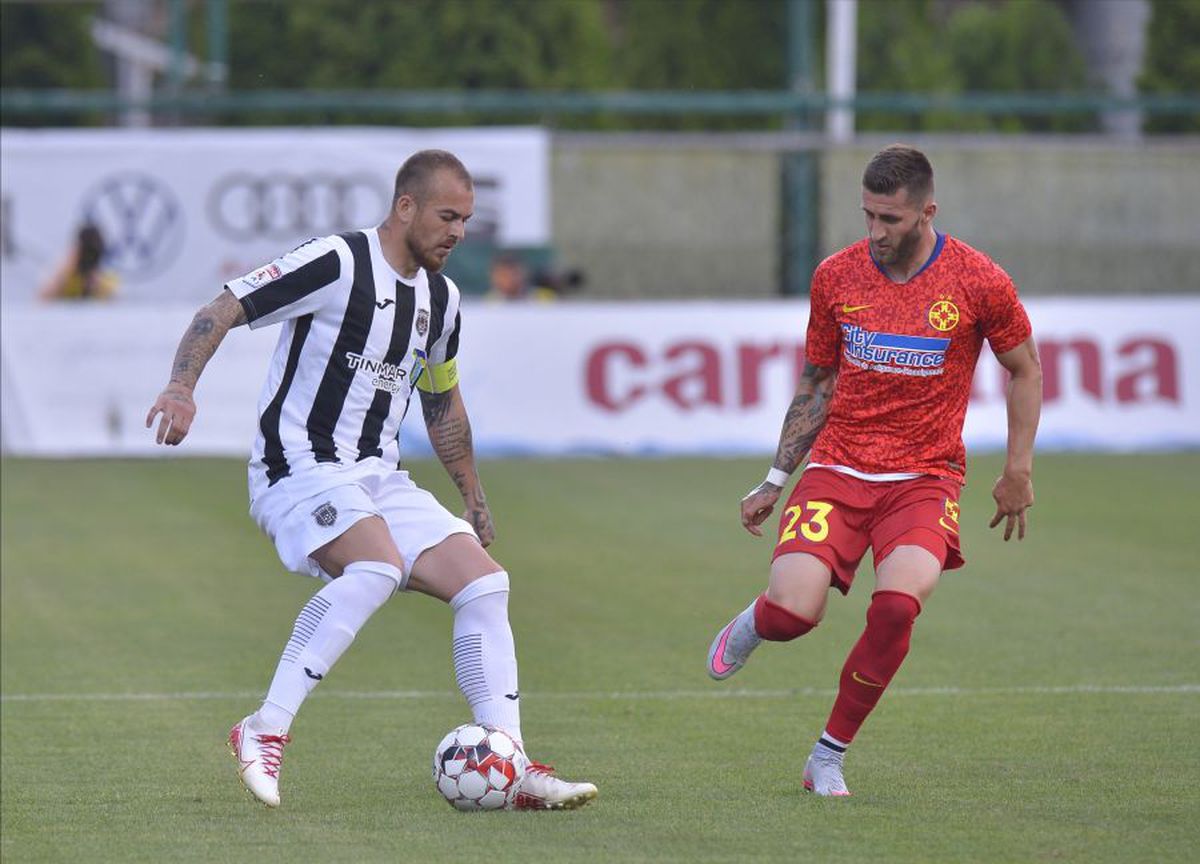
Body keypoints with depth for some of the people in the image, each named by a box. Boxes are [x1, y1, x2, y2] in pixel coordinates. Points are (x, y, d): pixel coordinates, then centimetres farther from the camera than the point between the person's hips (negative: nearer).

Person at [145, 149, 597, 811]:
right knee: (378, 564, -34)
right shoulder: (335, 264, -12)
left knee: (484, 582, -6)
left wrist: (473, 496, 30)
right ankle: (264, 731, -30)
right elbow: (222, 310, -13)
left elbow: (441, 398, 29)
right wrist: (181, 388, -28)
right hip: (300, 467, -8)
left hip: (379, 478, 8)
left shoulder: (440, 298, 13)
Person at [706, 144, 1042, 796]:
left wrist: (1018, 469, 3)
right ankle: (752, 623, 22)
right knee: (793, 612, -20)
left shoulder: (979, 282, -6)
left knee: (898, 605, -28)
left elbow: (1024, 370, 10)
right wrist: (775, 481, 15)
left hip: (924, 479, -2)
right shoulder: (836, 276, 2)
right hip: (837, 472, 2)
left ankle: (828, 759, -8)